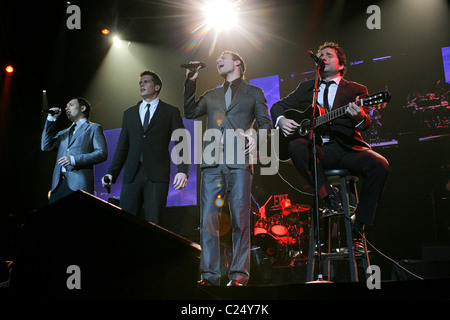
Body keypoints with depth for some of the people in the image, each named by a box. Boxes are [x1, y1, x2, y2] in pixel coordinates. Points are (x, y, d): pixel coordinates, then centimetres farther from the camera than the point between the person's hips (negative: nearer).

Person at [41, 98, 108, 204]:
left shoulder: (93, 128, 11)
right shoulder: (64, 132, 30)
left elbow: (102, 153, -2)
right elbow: (46, 146, 17)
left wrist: (74, 160, -13)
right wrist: (51, 119, 16)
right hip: (59, 184, 6)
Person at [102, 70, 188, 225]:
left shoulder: (171, 112, 10)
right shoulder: (129, 113, 22)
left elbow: (180, 144, 2)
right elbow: (122, 147, 19)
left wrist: (182, 170, -14)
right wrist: (111, 173, 8)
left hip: (157, 176, -3)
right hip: (132, 175, 3)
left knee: (153, 223, -10)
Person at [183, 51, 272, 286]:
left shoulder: (253, 93, 18)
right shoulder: (211, 96, 27)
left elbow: (266, 123, 11)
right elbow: (190, 112, 16)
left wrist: (255, 137, -11)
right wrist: (191, 82, 11)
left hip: (239, 161, -3)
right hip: (212, 162, 3)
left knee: (240, 220, -9)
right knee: (208, 220, -6)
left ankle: (239, 274, -10)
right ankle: (209, 274, -5)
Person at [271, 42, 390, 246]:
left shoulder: (356, 90, 13)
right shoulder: (306, 88, 22)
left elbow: (366, 122, -2)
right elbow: (278, 106, 20)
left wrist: (359, 117, -28)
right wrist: (281, 120, -4)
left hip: (346, 148, -1)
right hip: (318, 150, 1)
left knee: (380, 166, -29)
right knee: (296, 146, -33)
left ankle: (357, 226, -17)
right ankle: (328, 197, -22)